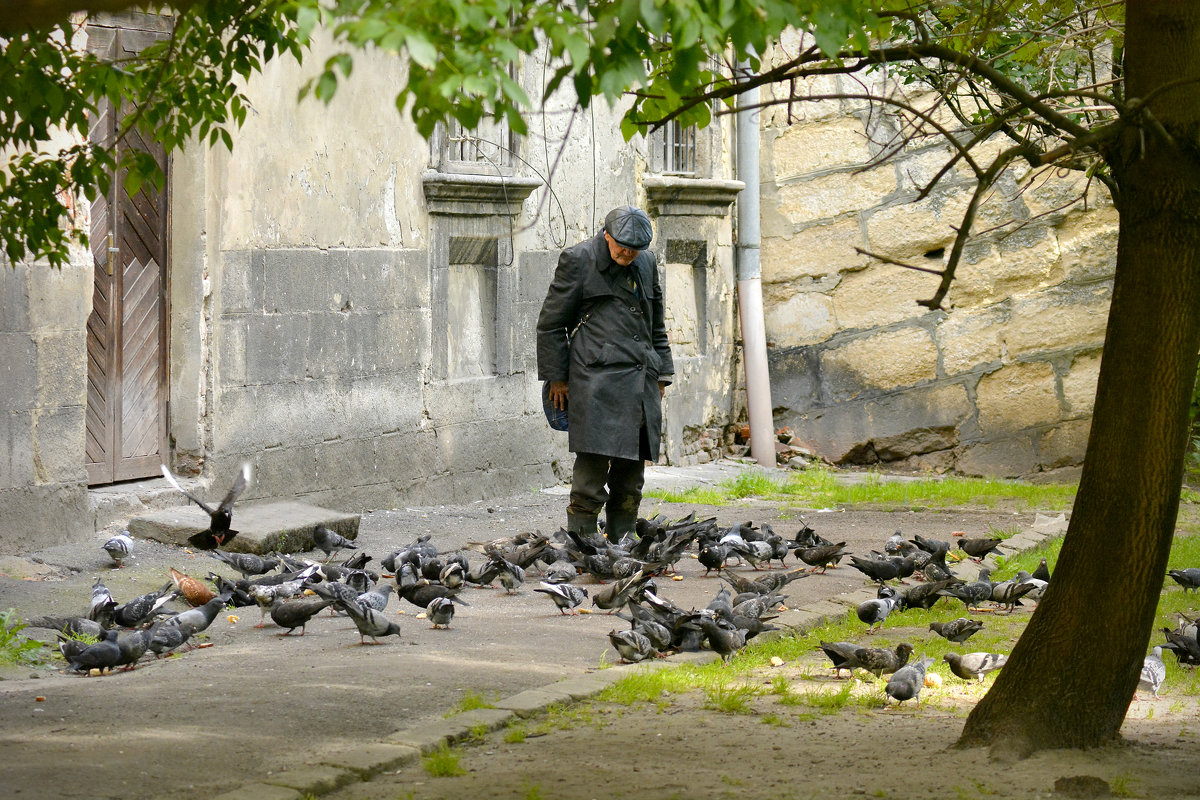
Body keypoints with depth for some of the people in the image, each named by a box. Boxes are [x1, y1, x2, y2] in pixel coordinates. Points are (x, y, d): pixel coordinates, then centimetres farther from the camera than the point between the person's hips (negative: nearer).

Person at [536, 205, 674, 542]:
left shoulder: (646, 264, 17)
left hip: (640, 383, 6)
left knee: (630, 481, 6)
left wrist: (661, 374, 21)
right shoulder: (578, 260, -1)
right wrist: (557, 378, 2)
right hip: (596, 383, -6)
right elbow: (551, 323, 3)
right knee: (591, 473, -11)